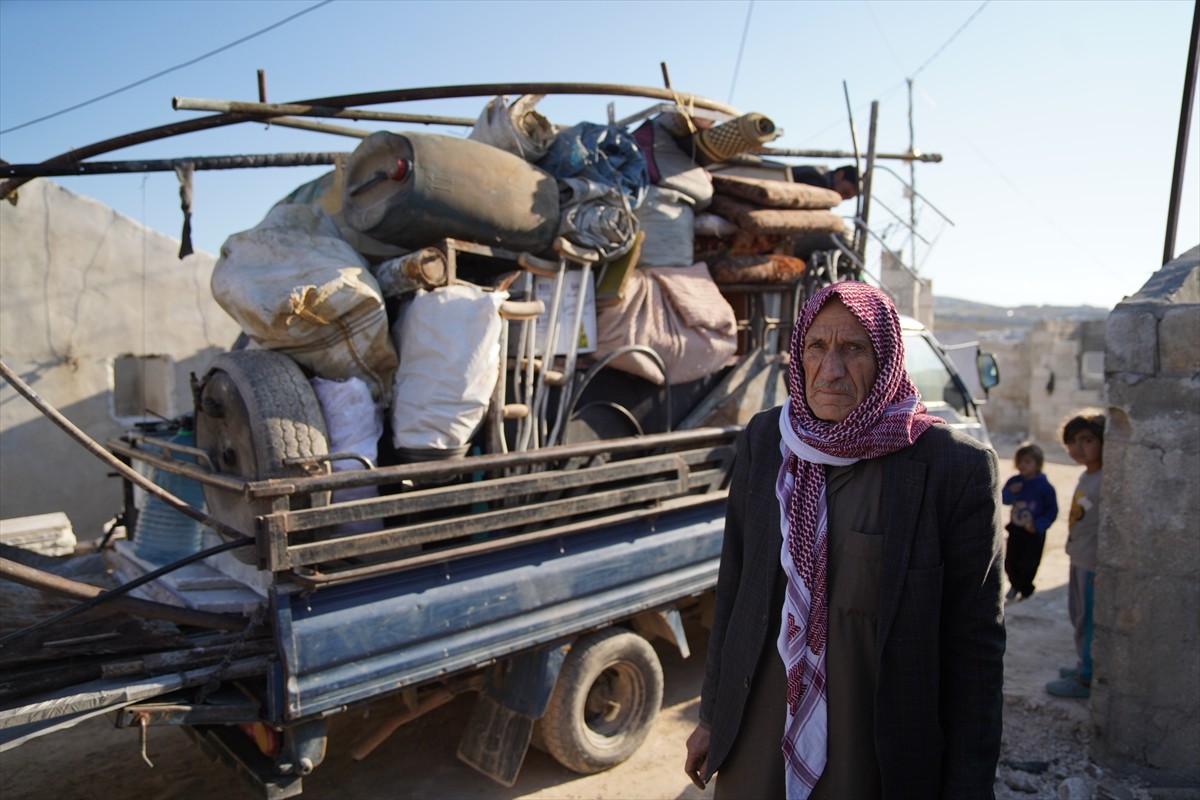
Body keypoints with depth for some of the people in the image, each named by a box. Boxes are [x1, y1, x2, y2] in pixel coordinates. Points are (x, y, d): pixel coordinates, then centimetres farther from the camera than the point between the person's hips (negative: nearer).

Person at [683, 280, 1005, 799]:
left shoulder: (957, 468, -14)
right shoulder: (764, 440, -4)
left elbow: (976, 645, -9)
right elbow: (733, 585, 3)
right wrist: (711, 716, 8)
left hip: (878, 756, -2)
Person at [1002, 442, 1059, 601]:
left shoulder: (1044, 486, -12)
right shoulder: (1014, 481, -1)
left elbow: (1052, 510, -9)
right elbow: (1003, 499, 2)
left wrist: (1038, 525, -17)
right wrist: (1010, 492, -19)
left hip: (1034, 533, -4)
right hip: (1015, 530, 4)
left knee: (1029, 564, 7)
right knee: (1010, 562, 9)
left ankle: (1025, 589, 31)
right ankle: (1015, 585, 34)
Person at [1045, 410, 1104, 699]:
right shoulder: (1085, 476, 8)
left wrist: (1102, 567, -22)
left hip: (1093, 564, -9)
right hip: (1078, 560, 9)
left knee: (1089, 620, 1)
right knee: (1078, 614, 20)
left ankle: (1086, 679, 11)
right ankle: (1085, 666, 35)